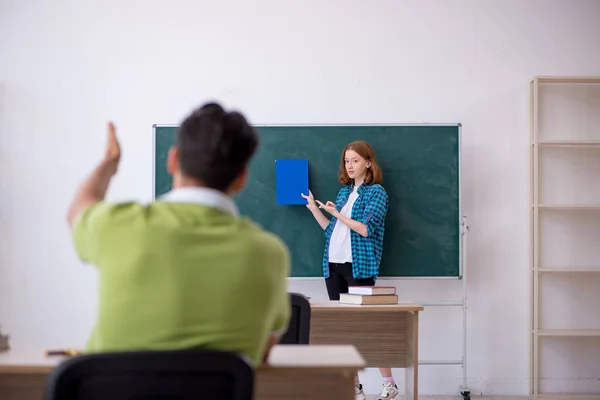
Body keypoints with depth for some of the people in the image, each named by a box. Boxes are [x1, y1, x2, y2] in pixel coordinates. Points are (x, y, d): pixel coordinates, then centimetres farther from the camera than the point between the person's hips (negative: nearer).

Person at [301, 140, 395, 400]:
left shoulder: (376, 192, -3)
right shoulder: (344, 191, 16)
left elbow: (366, 229, -15)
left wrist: (337, 213, -15)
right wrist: (313, 208, 12)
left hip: (359, 266, -7)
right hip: (333, 264, 7)